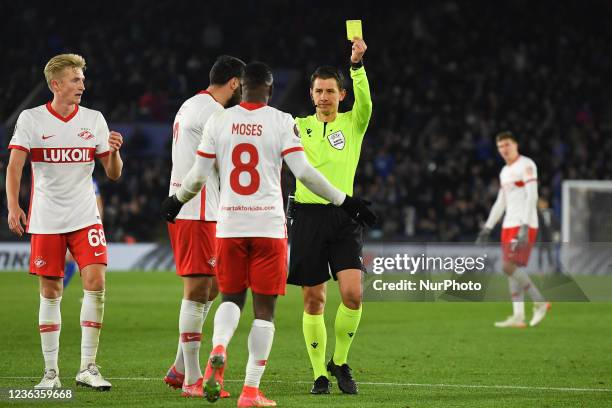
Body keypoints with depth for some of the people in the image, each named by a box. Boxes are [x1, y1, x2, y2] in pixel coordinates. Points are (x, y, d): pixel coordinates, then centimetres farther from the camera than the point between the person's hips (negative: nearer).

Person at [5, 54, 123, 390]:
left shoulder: (93, 120, 5)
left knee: (95, 282, -13)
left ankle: (88, 367, -6)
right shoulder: (31, 119, -1)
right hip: (46, 219, -1)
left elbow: (113, 174, 8)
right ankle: (51, 372, 11)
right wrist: (13, 206, -18)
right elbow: (14, 166, -4)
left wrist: (114, 152, -13)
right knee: (50, 292, 3)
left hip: (85, 217, 1)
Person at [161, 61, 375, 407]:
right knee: (265, 308, 5)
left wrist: (176, 201, 26)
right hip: (268, 226, -2)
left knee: (231, 297, 18)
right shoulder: (282, 122, -3)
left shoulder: (218, 122, 4)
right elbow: (303, 172, -9)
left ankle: (218, 349, -13)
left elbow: (198, 176, 6)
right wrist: (344, 201, 0)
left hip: (230, 224, 2)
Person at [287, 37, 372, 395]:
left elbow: (364, 102, -13)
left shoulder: (353, 123, 6)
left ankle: (340, 361, 8)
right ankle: (320, 374, 11)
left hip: (344, 216, -1)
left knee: (353, 293, -14)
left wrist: (358, 64, -27)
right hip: (308, 214, 1)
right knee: (314, 299, 1)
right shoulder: (300, 126, 10)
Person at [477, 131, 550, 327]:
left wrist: (525, 227, -24)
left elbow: (532, 197, -16)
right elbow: (500, 203, 24)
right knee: (512, 269, 4)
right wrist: (487, 229, 19)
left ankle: (540, 302, -6)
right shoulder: (505, 171, 19)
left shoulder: (526, 165, -8)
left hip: (524, 225, -9)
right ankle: (518, 317, 4)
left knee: (510, 267, -16)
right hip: (509, 226, 9)